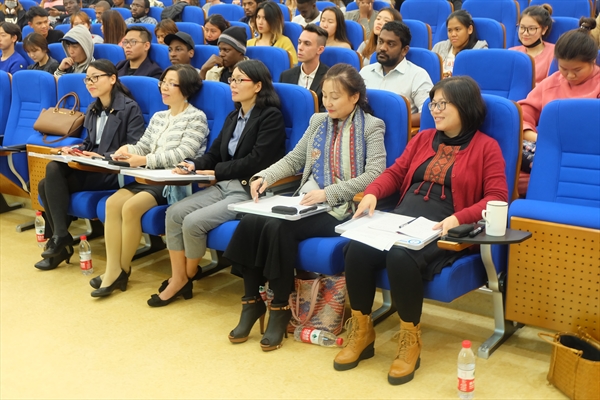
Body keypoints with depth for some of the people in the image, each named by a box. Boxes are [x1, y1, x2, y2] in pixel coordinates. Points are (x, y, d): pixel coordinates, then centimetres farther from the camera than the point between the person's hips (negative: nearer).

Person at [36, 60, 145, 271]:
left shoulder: (129, 108, -7)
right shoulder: (93, 109, 17)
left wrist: (103, 157, -22)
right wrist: (75, 150, -1)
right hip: (91, 168, 8)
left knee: (54, 171, -24)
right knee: (45, 184, -17)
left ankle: (61, 237, -12)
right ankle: (59, 240, -9)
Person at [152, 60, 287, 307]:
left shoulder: (271, 117, -8)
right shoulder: (233, 117, 19)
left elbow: (256, 161, -17)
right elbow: (214, 153, 16)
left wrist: (217, 172, -13)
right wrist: (194, 165, -5)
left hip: (250, 192, -8)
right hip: (224, 186, 8)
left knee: (194, 221, -22)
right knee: (174, 213, -10)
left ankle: (189, 275, 5)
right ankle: (177, 280, -5)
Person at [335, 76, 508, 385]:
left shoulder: (486, 147, 4)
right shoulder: (423, 139, 23)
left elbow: (498, 197, -4)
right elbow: (395, 173, 19)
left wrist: (458, 219, -21)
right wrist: (372, 193, -3)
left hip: (443, 230, -5)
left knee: (401, 257, -36)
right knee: (357, 250, -24)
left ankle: (410, 341, -15)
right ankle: (361, 332, -6)